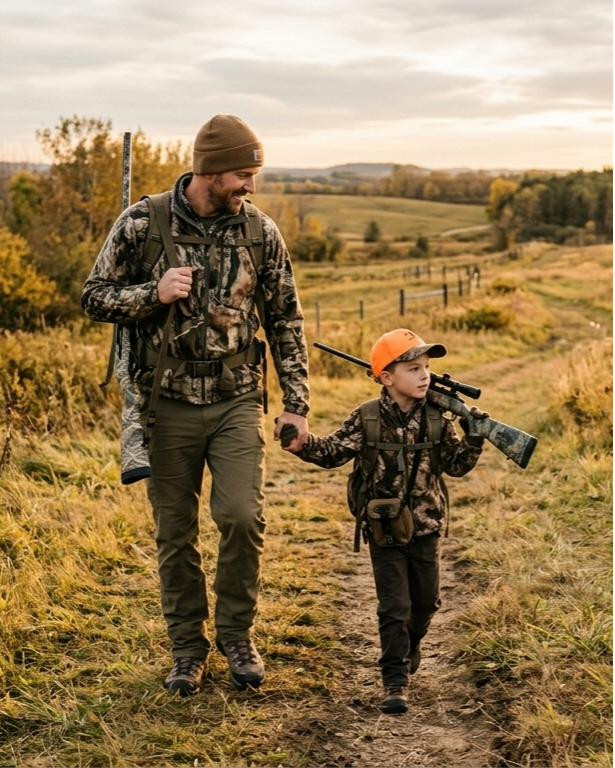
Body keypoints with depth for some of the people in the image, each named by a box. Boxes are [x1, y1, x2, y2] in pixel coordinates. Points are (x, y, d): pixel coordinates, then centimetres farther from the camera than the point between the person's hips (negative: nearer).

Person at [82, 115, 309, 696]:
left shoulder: (260, 232, -1)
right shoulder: (141, 224, -6)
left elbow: (285, 321, 6)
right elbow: (94, 298, 1)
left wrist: (296, 403, 3)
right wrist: (153, 293, -18)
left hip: (237, 402, 1)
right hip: (169, 405, 0)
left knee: (242, 517, -12)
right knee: (175, 534, 7)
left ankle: (237, 635, 11)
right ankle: (188, 649, 23)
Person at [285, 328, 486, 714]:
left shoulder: (437, 420, -4)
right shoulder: (366, 419, -11)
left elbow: (457, 464, -1)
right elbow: (334, 451, -11)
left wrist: (474, 439, -17)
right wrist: (304, 444, -28)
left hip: (427, 529, 3)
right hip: (385, 533, -3)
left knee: (427, 600, 17)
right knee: (394, 606, -1)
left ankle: (410, 644, 46)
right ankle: (396, 681, 6)